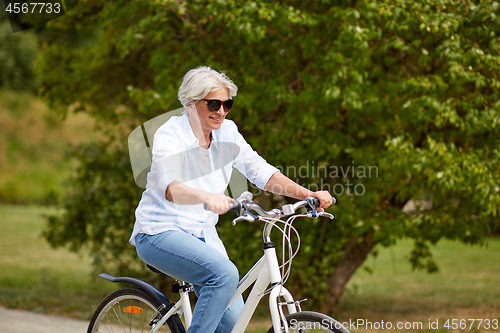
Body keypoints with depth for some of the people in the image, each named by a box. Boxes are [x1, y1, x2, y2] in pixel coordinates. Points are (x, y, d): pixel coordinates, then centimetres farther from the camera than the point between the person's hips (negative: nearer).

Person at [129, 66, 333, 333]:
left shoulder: (227, 132, 2)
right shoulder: (170, 135, -16)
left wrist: (309, 195, -14)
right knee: (225, 273, -31)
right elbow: (169, 186, -34)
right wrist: (207, 197, -54)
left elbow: (260, 171, 0)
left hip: (203, 235, 6)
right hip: (160, 233, -6)